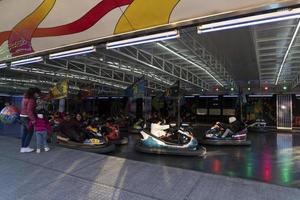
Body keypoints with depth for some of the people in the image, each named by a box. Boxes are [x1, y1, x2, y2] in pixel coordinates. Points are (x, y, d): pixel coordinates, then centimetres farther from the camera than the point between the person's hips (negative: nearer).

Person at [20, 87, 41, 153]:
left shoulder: (25, 97, 12)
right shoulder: (31, 99, -17)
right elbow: (29, 110, -25)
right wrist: (33, 119, -24)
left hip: (22, 116, 9)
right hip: (27, 117, -9)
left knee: (24, 133, 11)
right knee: (30, 132, 2)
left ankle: (22, 148, 15)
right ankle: (25, 147, 5)